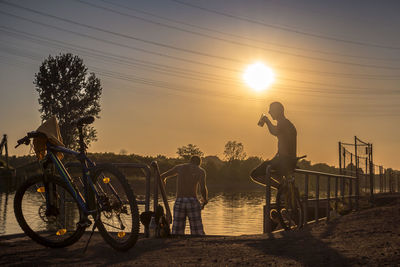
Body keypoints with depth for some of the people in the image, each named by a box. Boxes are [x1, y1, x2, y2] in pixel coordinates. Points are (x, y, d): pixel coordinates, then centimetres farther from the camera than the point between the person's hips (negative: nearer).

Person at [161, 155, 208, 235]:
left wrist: (163, 179, 45)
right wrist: (205, 200, 10)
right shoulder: (200, 170, 4)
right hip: (193, 202, -2)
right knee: (198, 234, 3)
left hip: (179, 203, 2)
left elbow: (162, 177, 21)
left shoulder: (179, 167, 14)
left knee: (176, 235, 5)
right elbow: (203, 188, -10)